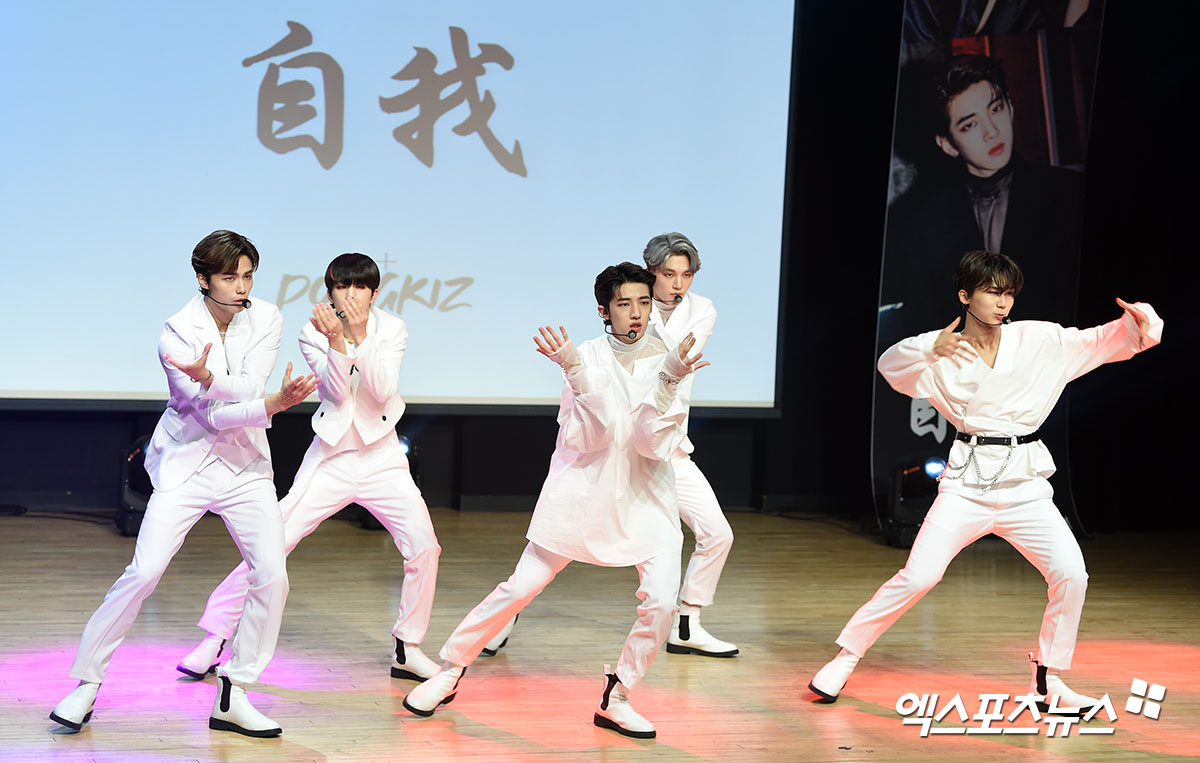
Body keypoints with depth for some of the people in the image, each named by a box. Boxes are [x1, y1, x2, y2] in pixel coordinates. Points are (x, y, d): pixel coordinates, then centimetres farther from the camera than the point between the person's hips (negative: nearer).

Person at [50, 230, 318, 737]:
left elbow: (250, 386, -14)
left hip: (245, 466, 3)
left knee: (272, 577, -8)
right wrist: (274, 403, -33)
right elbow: (211, 415, -19)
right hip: (186, 463, -3)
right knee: (143, 572, -13)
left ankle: (234, 697, 3)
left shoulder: (266, 319, -1)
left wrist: (207, 377, -33)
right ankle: (85, 685, 0)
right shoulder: (177, 333, -12)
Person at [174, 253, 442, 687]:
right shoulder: (314, 333, -5)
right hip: (331, 458, -1)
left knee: (424, 546, -13)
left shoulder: (391, 330, -2)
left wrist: (360, 335, -25)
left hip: (381, 459, 1)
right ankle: (213, 639, 2)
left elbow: (381, 392, -15)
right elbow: (338, 392, -17)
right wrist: (336, 340, -32)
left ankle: (407, 650, 4)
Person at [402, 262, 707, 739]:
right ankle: (450, 669, 17)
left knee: (662, 600, -15)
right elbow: (584, 438, -14)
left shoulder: (667, 362, -5)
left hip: (645, 498, 1)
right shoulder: (588, 357, -6)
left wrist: (668, 382, -28)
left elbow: (655, 445, -14)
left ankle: (616, 699, 4)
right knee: (520, 588, -1)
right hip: (584, 490, -1)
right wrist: (577, 373, -26)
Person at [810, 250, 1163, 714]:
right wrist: (931, 349, -31)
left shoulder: (1039, 340, 3)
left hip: (1024, 484, 2)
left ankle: (1048, 681, 6)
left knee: (1070, 574, -13)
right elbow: (892, 367, -12)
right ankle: (844, 658, 2)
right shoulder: (945, 353, 0)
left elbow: (1101, 343, 3)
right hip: (967, 481, -2)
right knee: (918, 576, -14)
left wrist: (1137, 322, -17)